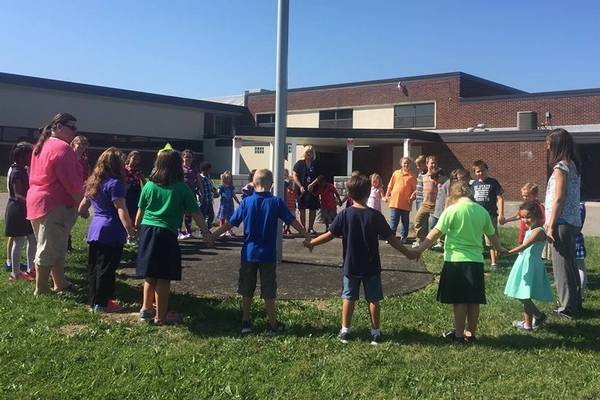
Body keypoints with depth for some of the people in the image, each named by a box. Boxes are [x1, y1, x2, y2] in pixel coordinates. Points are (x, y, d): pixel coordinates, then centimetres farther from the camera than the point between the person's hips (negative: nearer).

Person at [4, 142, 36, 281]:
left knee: (33, 239, 13)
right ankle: (15, 273, 6)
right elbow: (18, 195, -23)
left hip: (24, 210, 10)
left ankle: (30, 269, 22)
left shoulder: (23, 171, 11)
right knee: (19, 242, -3)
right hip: (17, 210, -10)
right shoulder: (17, 172, -18)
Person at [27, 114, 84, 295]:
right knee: (48, 249, -2)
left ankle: (60, 283, 24)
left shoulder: (42, 146, 16)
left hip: (38, 200, 10)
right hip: (55, 204, -10)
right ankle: (41, 289, 5)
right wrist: (82, 203, -12)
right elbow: (70, 182, -20)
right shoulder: (62, 148, -15)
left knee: (56, 246, 17)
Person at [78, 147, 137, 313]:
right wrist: (130, 229, -22)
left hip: (95, 229, 8)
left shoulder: (93, 182, 13)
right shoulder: (115, 183, -13)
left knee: (94, 267, 13)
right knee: (106, 269, -1)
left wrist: (85, 214, 42)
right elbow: (121, 209, -21)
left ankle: (94, 301, 22)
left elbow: (82, 207, 21)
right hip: (111, 232, -8)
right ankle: (101, 304, 5)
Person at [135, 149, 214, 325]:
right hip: (166, 233, -5)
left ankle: (146, 308, 31)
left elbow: (140, 210, 13)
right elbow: (195, 212, -3)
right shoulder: (181, 188, -5)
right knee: (163, 278, 3)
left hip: (146, 230, 5)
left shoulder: (149, 185, 6)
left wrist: (136, 228, 28)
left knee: (150, 274, 19)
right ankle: (160, 316, 11)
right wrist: (206, 232, 2)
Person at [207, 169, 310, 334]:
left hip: (249, 253, 1)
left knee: (247, 290, 14)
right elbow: (292, 221, -4)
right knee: (269, 290, 8)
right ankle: (272, 324, 15)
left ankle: (246, 322, 21)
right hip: (268, 254, -1)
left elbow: (230, 223, 0)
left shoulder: (246, 202, -3)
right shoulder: (276, 202, -6)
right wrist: (307, 236, 6)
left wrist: (213, 236, 10)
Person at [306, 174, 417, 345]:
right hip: (371, 266, -1)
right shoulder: (375, 215, -11)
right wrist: (408, 253, 1)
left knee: (348, 297, 12)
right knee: (373, 299, 10)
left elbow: (330, 235, -7)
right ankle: (376, 332, 16)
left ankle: (345, 331, 16)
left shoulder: (344, 214, -9)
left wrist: (311, 243, 7)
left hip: (351, 266, 1)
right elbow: (391, 238, -10)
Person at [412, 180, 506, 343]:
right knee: (473, 301, 11)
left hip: (456, 261, -4)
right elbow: (492, 234, 20)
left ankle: (459, 335, 11)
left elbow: (436, 232, -11)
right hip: (476, 261, 5)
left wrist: (420, 249, -6)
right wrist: (500, 249, 38)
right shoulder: (482, 211, 7)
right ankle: (471, 334, 21)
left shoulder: (452, 210, -8)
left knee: (459, 301, 3)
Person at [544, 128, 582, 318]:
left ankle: (568, 307, 4)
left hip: (562, 223, -9)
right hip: (572, 221, 9)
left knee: (561, 266, -2)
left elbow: (559, 199, -18)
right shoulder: (573, 165, 13)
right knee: (570, 264, 15)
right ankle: (575, 304, 23)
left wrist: (550, 225, -15)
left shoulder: (560, 167, -14)